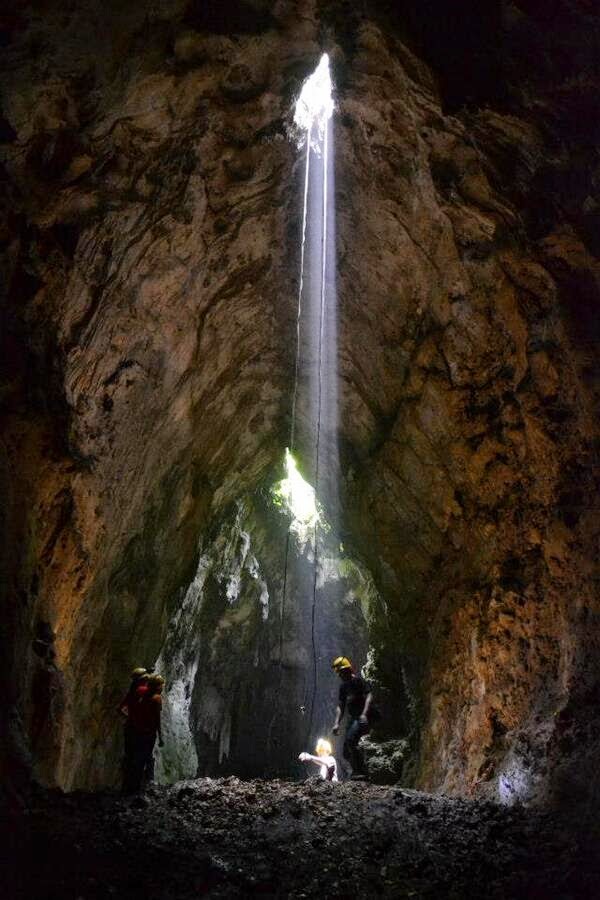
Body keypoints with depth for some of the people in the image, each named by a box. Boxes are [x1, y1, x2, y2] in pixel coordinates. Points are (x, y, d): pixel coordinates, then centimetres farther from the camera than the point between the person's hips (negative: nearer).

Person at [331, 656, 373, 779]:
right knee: (346, 753, 6)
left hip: (362, 718, -8)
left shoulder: (359, 681, -8)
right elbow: (340, 706, 15)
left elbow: (369, 696, -20)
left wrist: (364, 714, -33)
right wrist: (337, 723, 2)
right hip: (352, 719, 9)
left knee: (350, 739, -29)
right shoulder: (343, 686, 15)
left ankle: (360, 771, -23)